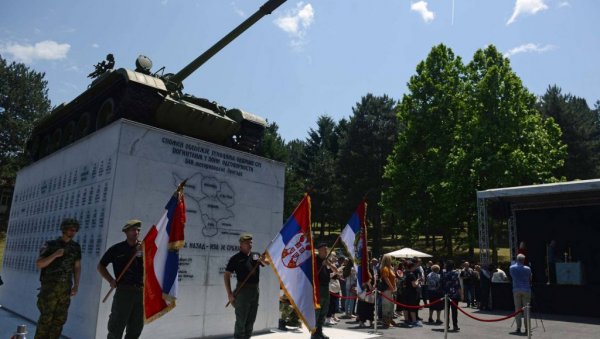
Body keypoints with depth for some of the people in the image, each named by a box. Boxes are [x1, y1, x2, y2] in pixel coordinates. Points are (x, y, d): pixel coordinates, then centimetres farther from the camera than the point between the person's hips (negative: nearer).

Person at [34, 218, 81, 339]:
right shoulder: (50, 245, -2)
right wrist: (55, 255, -20)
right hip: (50, 286, -4)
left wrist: (76, 285, 5)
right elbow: (39, 264, -8)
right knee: (46, 318, -4)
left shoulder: (76, 247, 9)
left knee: (60, 319, 6)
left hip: (65, 288, 4)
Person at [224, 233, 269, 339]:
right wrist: (229, 294, -12)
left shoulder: (256, 255, 10)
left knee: (251, 320, 14)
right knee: (241, 320, -2)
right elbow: (226, 275, -6)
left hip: (255, 290, 5)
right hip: (242, 290, -5)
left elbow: (267, 263, 4)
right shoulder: (236, 258, -5)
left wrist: (262, 260, -19)